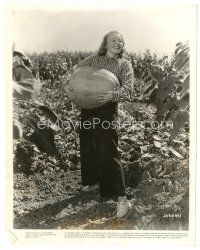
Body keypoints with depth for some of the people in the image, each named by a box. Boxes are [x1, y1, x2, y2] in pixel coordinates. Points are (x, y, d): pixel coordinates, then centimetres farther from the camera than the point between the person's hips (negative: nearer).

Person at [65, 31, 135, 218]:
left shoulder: (124, 64, 6)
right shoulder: (93, 59, 13)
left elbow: (128, 87, -8)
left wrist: (113, 95, -30)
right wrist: (68, 87, -14)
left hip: (107, 109, -4)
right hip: (86, 107, 5)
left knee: (107, 152, -12)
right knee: (87, 148, 14)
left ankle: (122, 199, -3)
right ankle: (95, 182, 38)